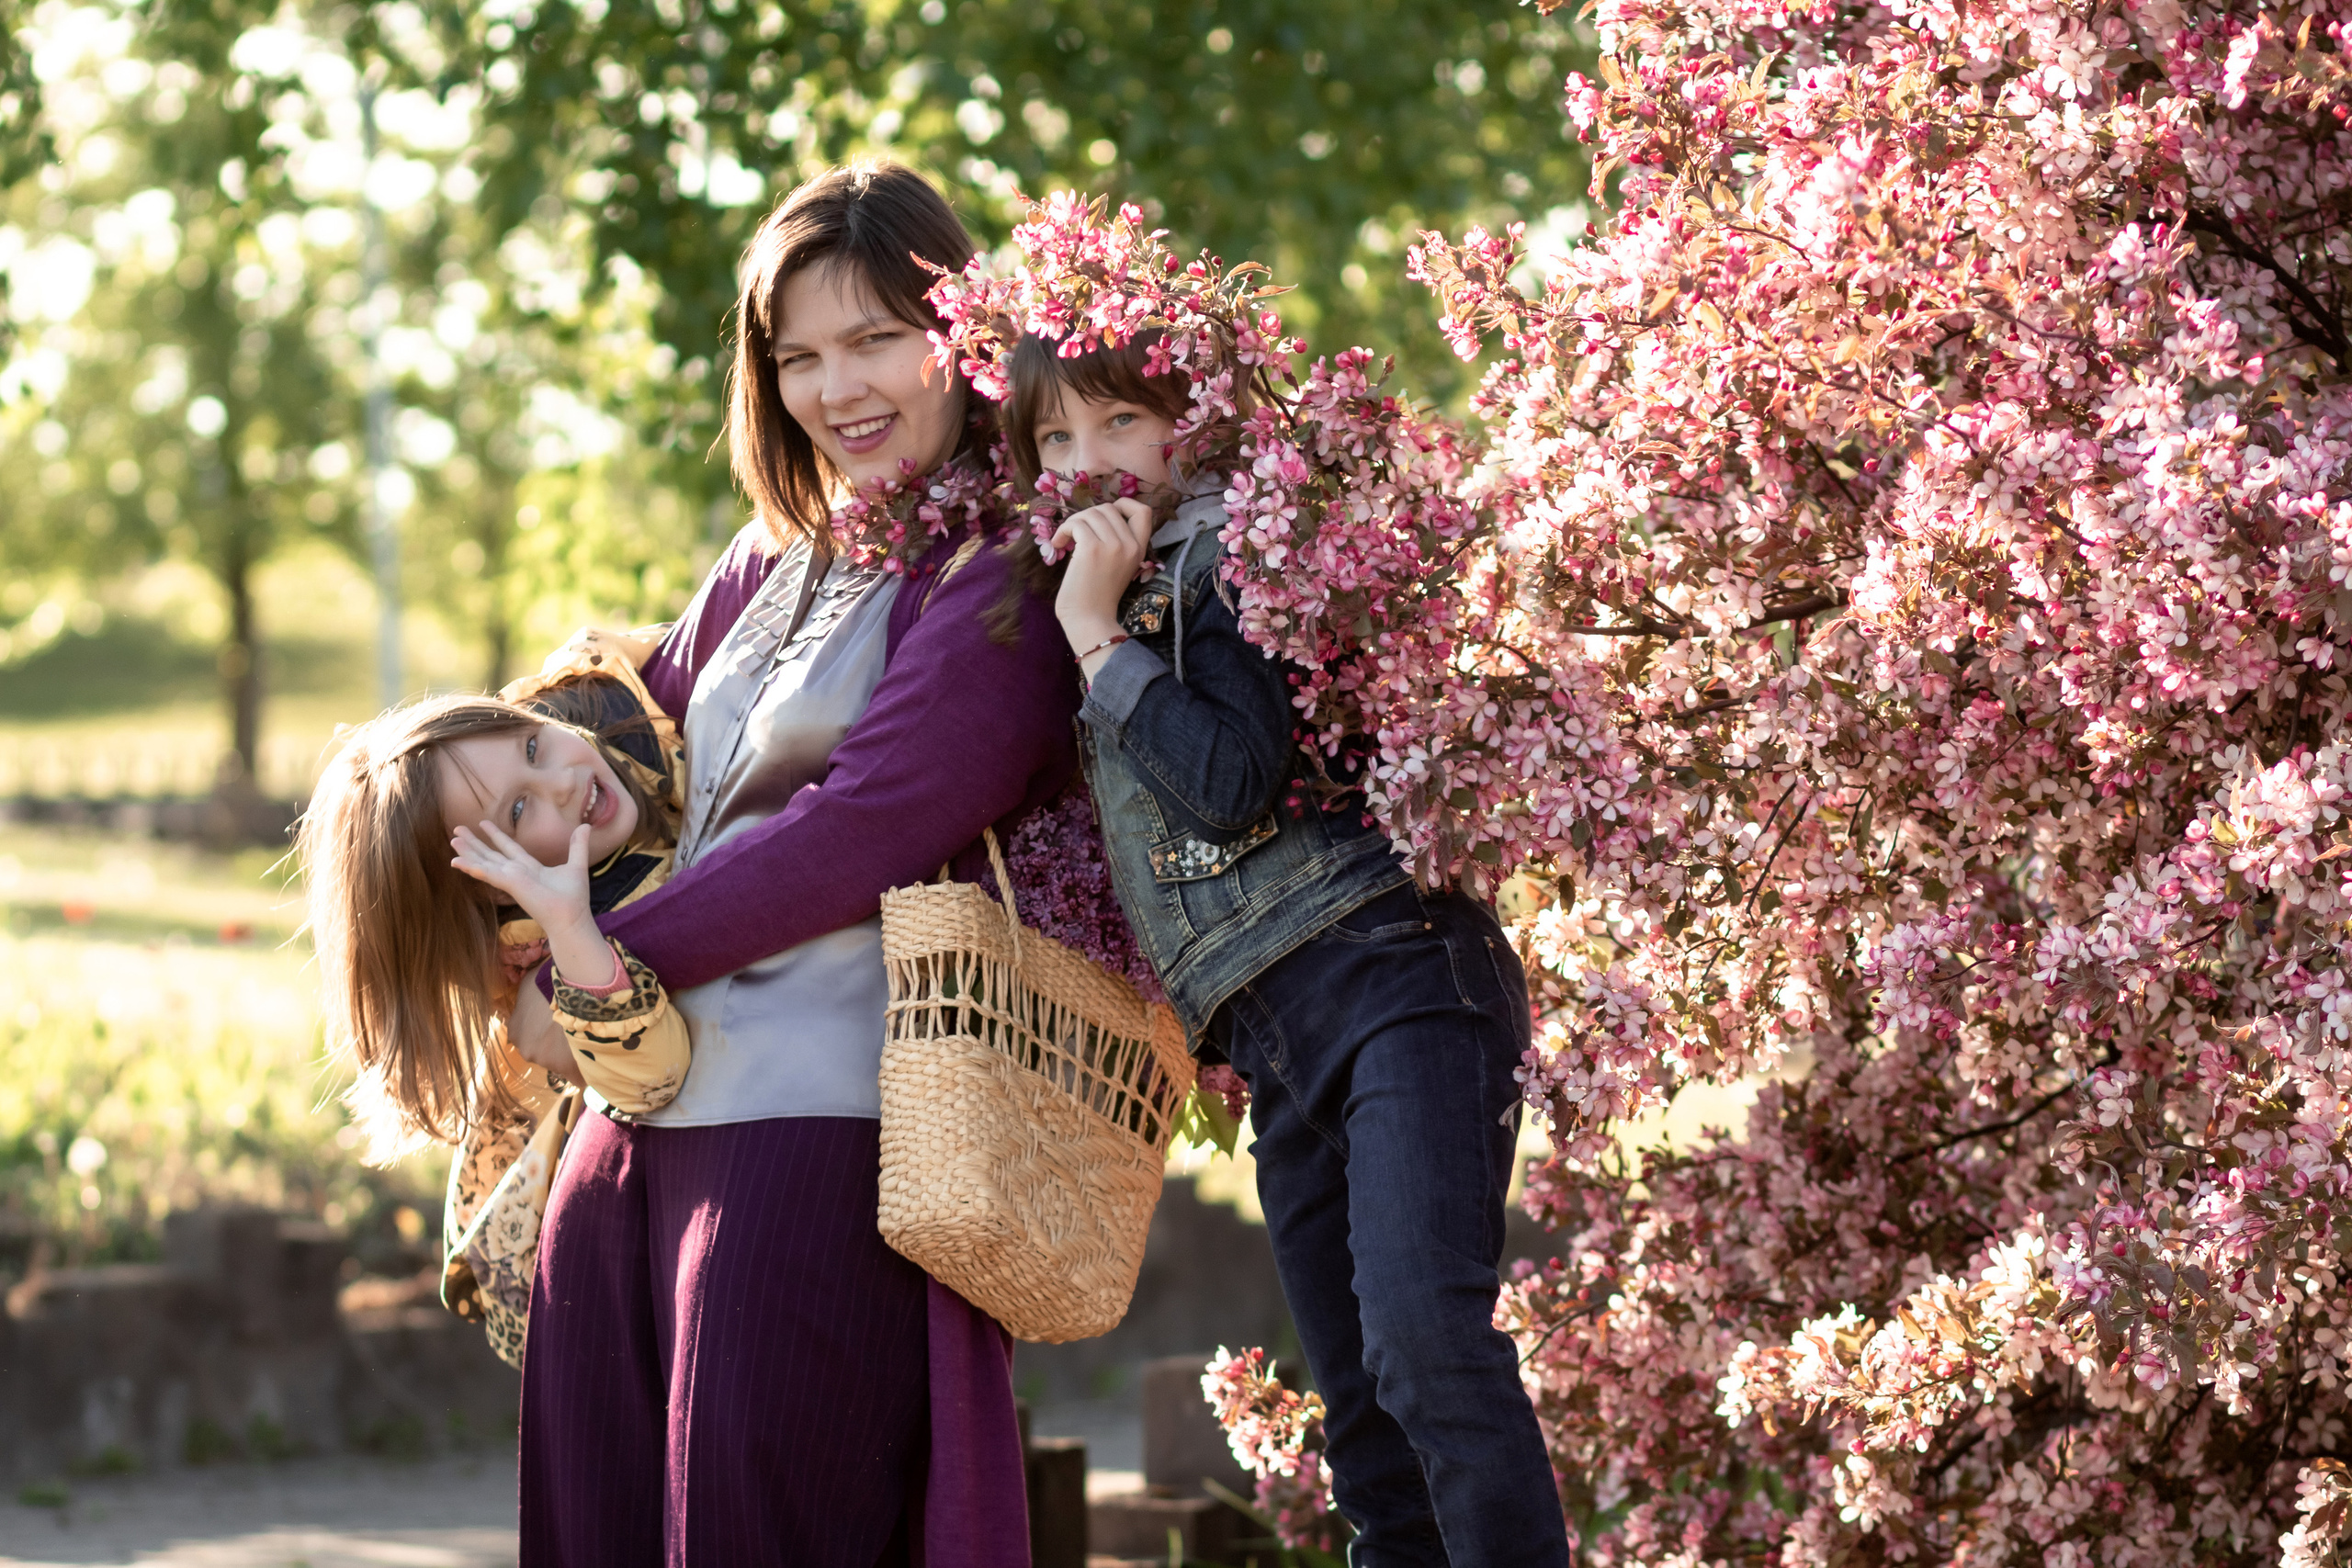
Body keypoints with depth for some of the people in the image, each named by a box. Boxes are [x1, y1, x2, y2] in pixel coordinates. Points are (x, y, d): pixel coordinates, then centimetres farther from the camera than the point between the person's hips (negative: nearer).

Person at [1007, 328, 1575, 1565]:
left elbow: (1229, 784, -14)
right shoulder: (1115, 595, 22)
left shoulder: (1227, 547, -1)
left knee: (1425, 1345, -26)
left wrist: (1097, 627, -7)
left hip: (1389, 973, -8)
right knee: (1364, 1425, 3)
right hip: (1274, 1050, 8)